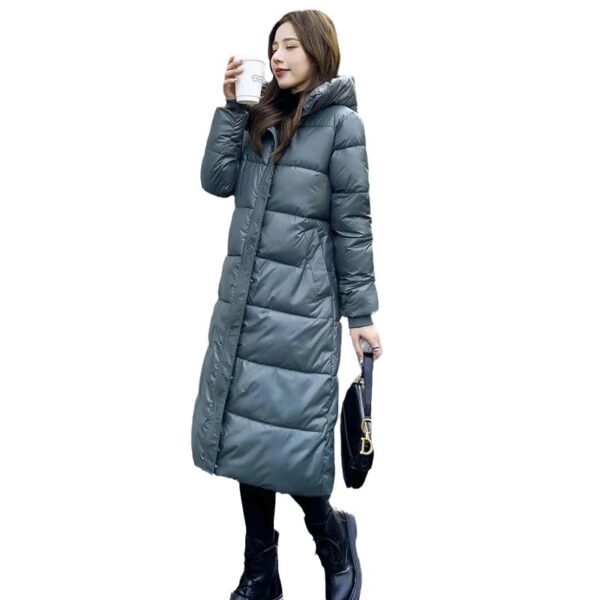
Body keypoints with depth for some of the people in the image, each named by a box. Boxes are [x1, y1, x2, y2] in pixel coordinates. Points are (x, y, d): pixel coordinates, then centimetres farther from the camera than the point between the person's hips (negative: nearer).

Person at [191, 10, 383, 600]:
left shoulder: (341, 123, -3)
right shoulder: (262, 117, 14)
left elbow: (353, 224, -6)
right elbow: (217, 180, 5)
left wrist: (362, 313, -6)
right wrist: (231, 106, -1)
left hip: (300, 306, -6)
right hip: (243, 300, 6)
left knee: (289, 441, -6)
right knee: (246, 435, 9)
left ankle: (333, 541, 24)